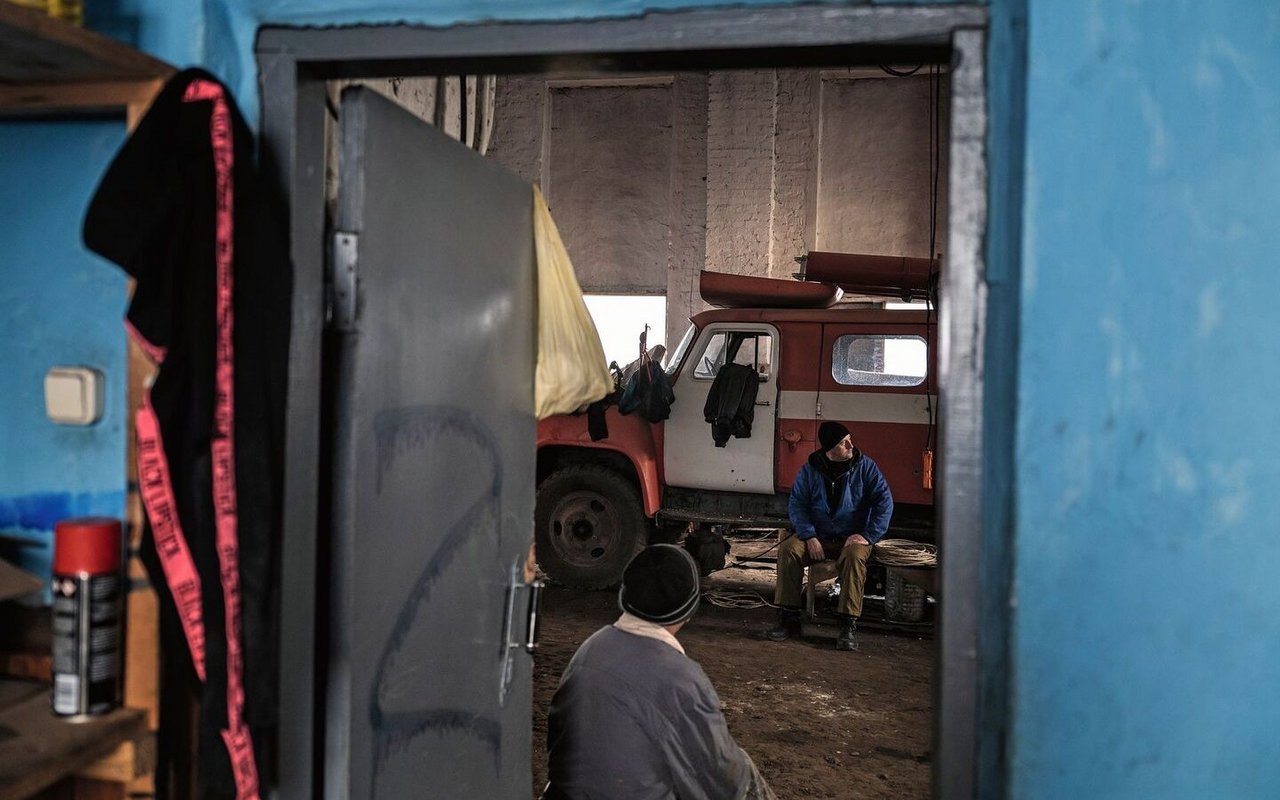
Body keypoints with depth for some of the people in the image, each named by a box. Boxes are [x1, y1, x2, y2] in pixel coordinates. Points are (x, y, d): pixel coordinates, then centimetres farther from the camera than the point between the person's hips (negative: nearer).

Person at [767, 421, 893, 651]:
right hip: (817, 536, 2)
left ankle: (848, 627, -33)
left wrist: (868, 536, -17)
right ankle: (789, 620, -20)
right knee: (788, 549, -26)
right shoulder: (810, 469, 1)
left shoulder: (865, 467, -3)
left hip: (852, 537, -2)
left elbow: (884, 501, -6)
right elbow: (796, 504, -2)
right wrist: (809, 537, -17)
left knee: (855, 555, -36)